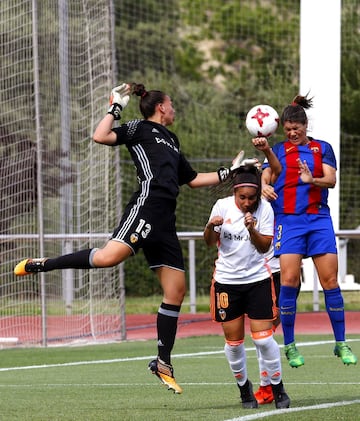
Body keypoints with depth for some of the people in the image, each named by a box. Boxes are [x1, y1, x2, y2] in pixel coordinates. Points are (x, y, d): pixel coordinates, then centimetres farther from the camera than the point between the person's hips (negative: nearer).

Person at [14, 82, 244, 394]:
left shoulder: (171, 140, 30)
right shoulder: (140, 128, 7)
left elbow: (192, 179, 38)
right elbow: (101, 137, -9)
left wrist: (227, 173, 37)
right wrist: (116, 108, -2)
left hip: (165, 221, 8)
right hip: (147, 204, -8)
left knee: (176, 289, 2)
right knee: (110, 256, -30)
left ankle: (163, 363, 7)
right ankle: (41, 264, -16)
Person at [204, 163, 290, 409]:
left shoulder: (264, 208, -8)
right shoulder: (222, 206, -5)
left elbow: (265, 246, -9)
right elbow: (210, 242, 2)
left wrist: (252, 230, -27)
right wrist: (210, 227, -19)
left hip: (258, 279, -2)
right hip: (227, 280, 2)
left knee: (263, 338, -8)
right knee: (233, 341, 4)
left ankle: (278, 387, 8)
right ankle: (244, 387, 24)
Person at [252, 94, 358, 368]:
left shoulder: (322, 148, 11)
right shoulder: (277, 150, 12)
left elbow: (331, 180, -1)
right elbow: (266, 178, 1)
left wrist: (312, 180, -21)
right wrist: (264, 188, -23)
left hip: (319, 219, 0)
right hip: (288, 220, 0)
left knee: (330, 280, -4)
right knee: (289, 280, -12)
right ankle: (290, 346, -2)